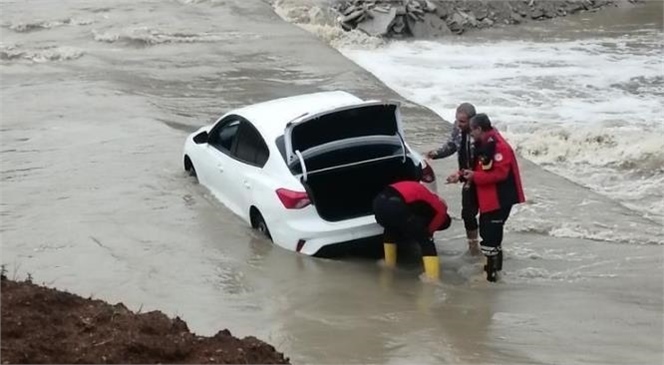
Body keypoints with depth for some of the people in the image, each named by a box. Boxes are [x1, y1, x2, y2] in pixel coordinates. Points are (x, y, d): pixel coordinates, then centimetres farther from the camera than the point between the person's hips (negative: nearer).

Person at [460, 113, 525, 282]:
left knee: (490, 235, -9)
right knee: (489, 231, 19)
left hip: (500, 199, -10)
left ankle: (492, 271, -2)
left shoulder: (499, 147, -21)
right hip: (488, 198, 10)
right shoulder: (483, 145, 11)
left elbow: (499, 173, -26)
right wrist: (467, 174, 5)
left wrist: (475, 176, -22)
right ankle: (494, 266, 33)